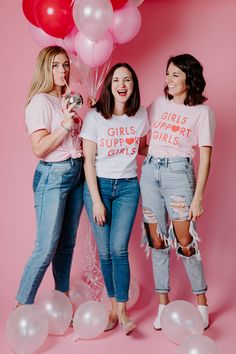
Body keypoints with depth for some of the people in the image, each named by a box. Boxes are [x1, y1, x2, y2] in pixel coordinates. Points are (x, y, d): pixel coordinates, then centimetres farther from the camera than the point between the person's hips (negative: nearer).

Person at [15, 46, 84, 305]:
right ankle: (22, 307, 8)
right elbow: (39, 148, -17)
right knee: (46, 248, -6)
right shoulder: (41, 101, -10)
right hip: (53, 176, -7)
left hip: (76, 172, 8)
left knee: (67, 244, 13)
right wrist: (66, 125, -21)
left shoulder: (67, 100, 13)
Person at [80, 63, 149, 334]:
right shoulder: (95, 116, -6)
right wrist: (96, 201, -9)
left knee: (119, 248, -7)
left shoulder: (141, 115, 3)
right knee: (104, 251, 1)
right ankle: (113, 305, 18)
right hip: (98, 185, -1)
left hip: (128, 187, 1)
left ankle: (122, 310, 3)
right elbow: (88, 161, -6)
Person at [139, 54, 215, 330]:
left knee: (184, 242, -2)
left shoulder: (202, 112, -1)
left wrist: (198, 197, -9)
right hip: (150, 171, 4)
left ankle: (201, 302, 17)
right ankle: (163, 303, 18)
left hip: (178, 173, -4)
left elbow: (205, 157, -5)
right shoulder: (159, 103, 10)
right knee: (157, 240, 6)